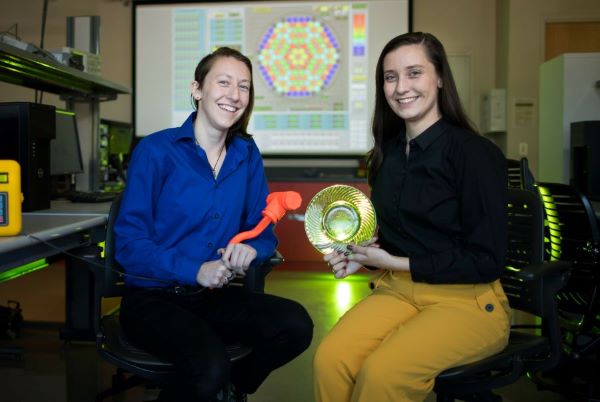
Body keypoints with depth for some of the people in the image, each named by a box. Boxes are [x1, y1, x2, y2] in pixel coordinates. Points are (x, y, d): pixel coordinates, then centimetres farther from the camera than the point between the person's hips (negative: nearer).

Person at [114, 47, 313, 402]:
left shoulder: (247, 154, 5)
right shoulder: (156, 150, -9)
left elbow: (263, 231, 8)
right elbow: (129, 243, -12)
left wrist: (250, 249, -16)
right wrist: (195, 271, -24)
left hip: (215, 296, 5)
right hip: (154, 298, -5)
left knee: (296, 325, -20)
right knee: (210, 368, -32)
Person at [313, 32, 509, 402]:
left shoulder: (475, 153, -12)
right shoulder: (386, 153, 7)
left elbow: (487, 261, -12)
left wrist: (395, 263, -13)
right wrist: (363, 255, -3)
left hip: (468, 301, -5)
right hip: (397, 290, 5)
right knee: (330, 359, -23)